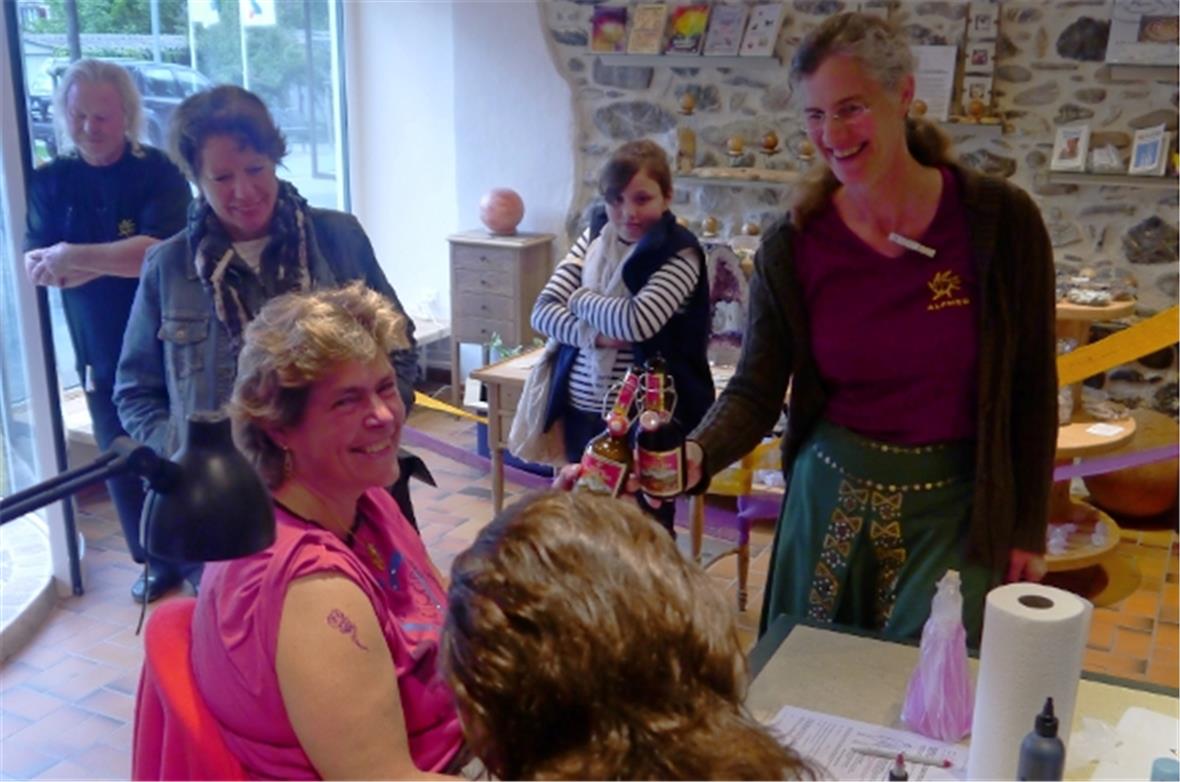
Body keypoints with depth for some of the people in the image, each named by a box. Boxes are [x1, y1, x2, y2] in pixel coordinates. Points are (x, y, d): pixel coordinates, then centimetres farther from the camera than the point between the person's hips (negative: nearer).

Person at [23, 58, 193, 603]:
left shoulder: (159, 173, -9)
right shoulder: (50, 181, 3)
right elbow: (37, 268, -6)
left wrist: (75, 258, -19)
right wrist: (121, 259, -20)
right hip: (100, 354, 4)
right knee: (122, 465, 11)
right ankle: (161, 560, 29)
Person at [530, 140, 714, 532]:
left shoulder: (679, 253, -12)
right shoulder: (594, 237, 5)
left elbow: (638, 322, -27)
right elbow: (543, 311, -1)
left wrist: (580, 298, -10)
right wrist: (594, 335, -19)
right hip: (582, 411, 6)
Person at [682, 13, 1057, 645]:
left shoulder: (1000, 220, -10)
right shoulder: (793, 246, -7)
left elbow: (1031, 388, -2)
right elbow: (755, 390, -8)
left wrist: (1027, 526, 1)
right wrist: (696, 456, -29)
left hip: (955, 505, -2)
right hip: (830, 496, 2)